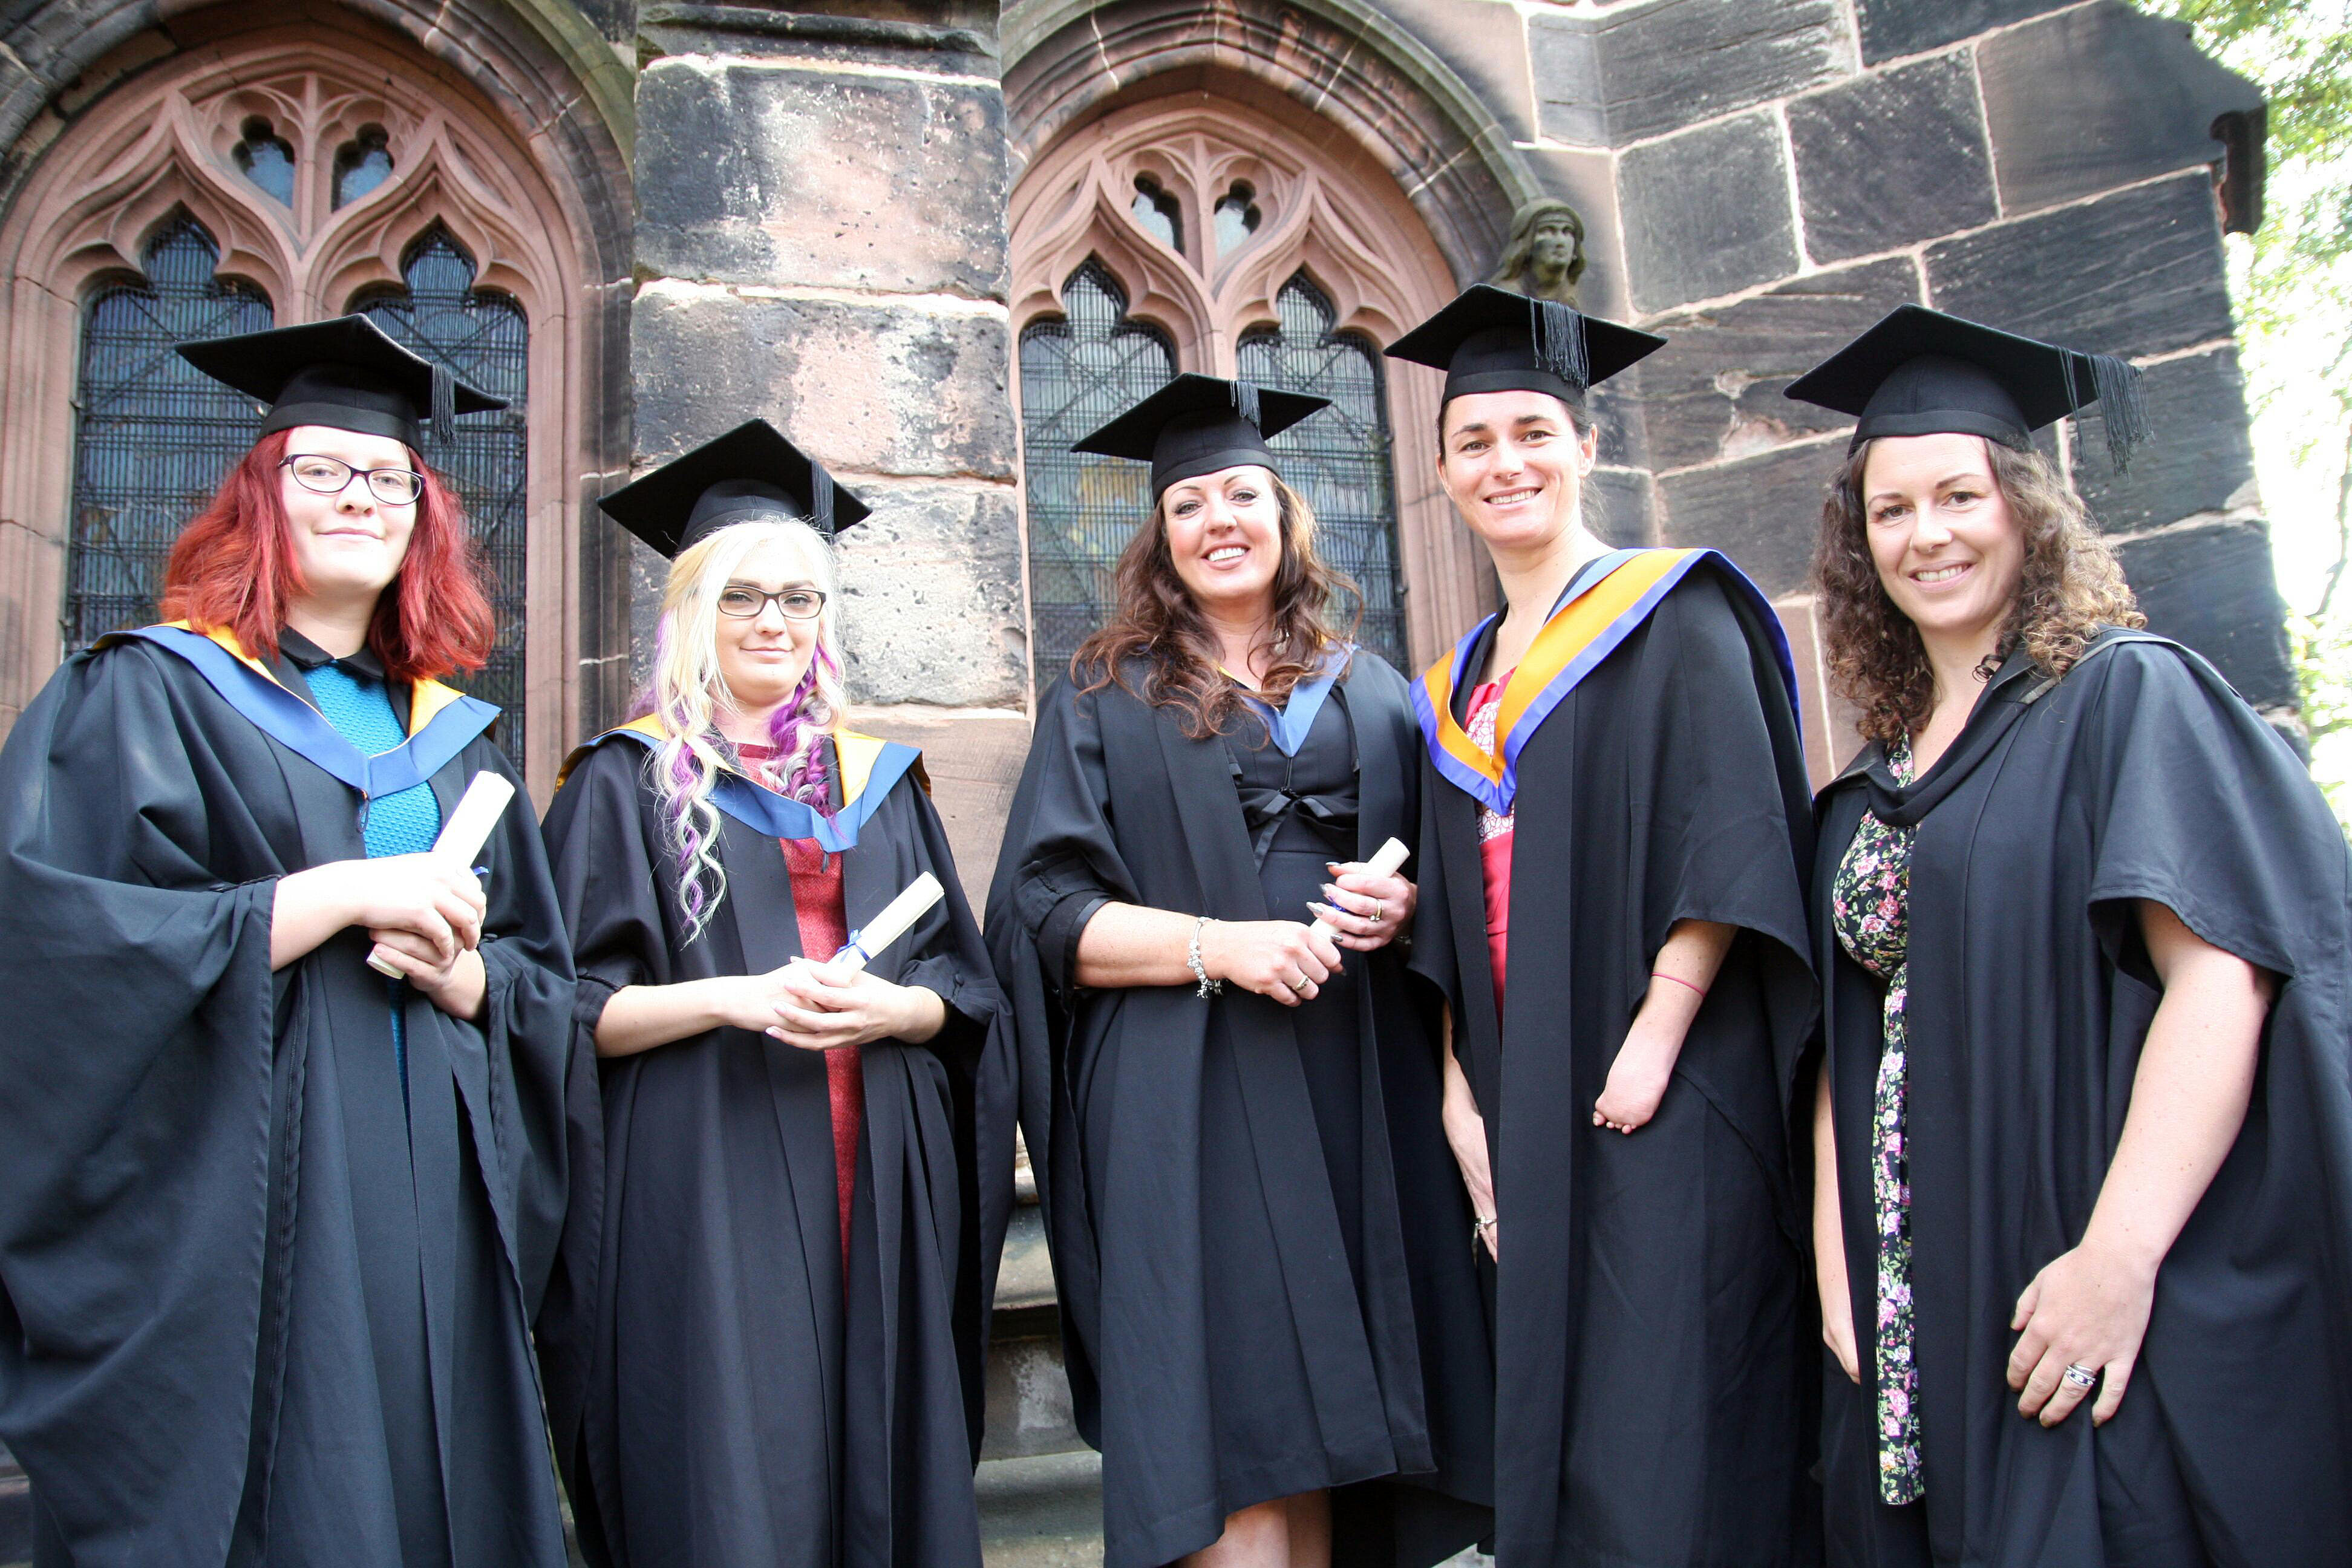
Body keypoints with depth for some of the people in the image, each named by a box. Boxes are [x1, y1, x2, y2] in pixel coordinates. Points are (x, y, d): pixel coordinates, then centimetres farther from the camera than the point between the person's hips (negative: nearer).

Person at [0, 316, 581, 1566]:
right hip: (223, 1219, -4)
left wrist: (458, 970, -8)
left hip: (430, 1218, 5)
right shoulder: (146, 695, 2)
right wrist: (344, 894, -16)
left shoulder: (454, 736, 15)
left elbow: (543, 983, 15)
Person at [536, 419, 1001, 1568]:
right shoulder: (628, 780, 4)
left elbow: (964, 989, 12)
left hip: (876, 1185, 3)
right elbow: (571, 1008, -2)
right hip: (706, 1190, -3)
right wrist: (732, 998, -17)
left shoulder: (880, 780, 14)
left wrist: (889, 1007, -10)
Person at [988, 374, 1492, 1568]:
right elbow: (1043, 912, -2)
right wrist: (1215, 944, -16)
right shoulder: (1104, 700, 7)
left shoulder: (1373, 694, 16)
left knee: (1327, 1418, 5)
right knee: (1240, 1439, -8)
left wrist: (1404, 907, -4)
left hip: (1359, 1094, 3)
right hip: (1189, 1104, -3)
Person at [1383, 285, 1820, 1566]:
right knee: (1544, 1444, 9)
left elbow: (1733, 837, -11)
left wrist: (1654, 1042, -19)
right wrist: (1460, 1096, 5)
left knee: (1662, 1454, -4)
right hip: (1523, 1118, 6)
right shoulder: (1455, 687, 17)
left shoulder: (1669, 612, -1)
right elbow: (1450, 923, 15)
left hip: (1663, 1103, -6)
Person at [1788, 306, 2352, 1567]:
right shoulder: (1876, 778, 13)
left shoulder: (2127, 695, -5)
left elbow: (2222, 976, -15)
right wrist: (1836, 1261, 2)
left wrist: (2120, 1255, -22)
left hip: (2131, 1320, -5)